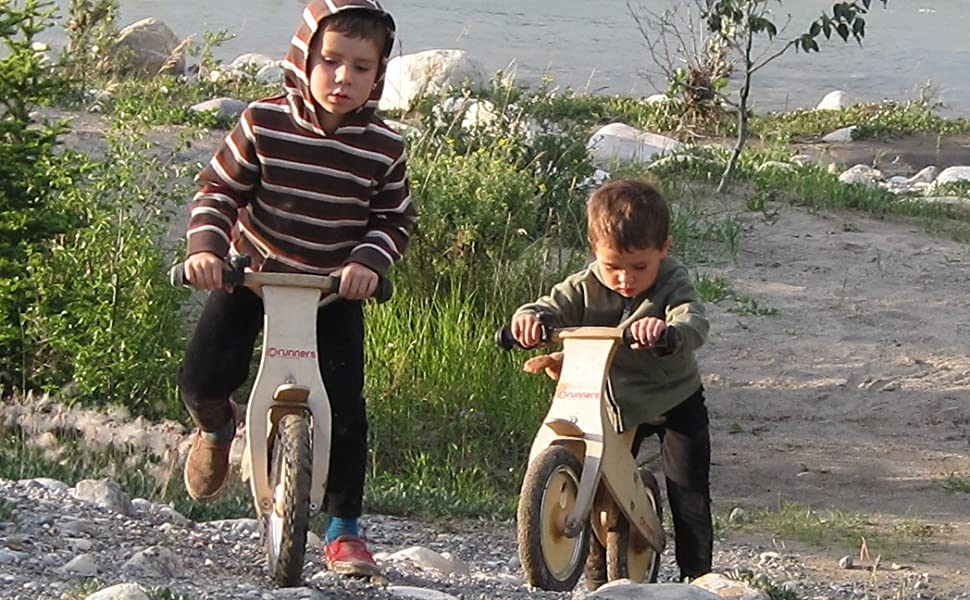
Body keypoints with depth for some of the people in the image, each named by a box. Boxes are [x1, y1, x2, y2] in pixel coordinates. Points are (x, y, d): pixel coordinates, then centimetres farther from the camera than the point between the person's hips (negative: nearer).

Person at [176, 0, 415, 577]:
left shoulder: (384, 146, -12)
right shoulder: (264, 123, -15)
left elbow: (395, 220, -1)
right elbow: (218, 190, -8)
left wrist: (368, 261, -20)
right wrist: (205, 246, -24)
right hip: (251, 271, 0)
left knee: (345, 408, -7)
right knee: (203, 376, -15)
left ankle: (345, 530, 10)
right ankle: (216, 428, 24)